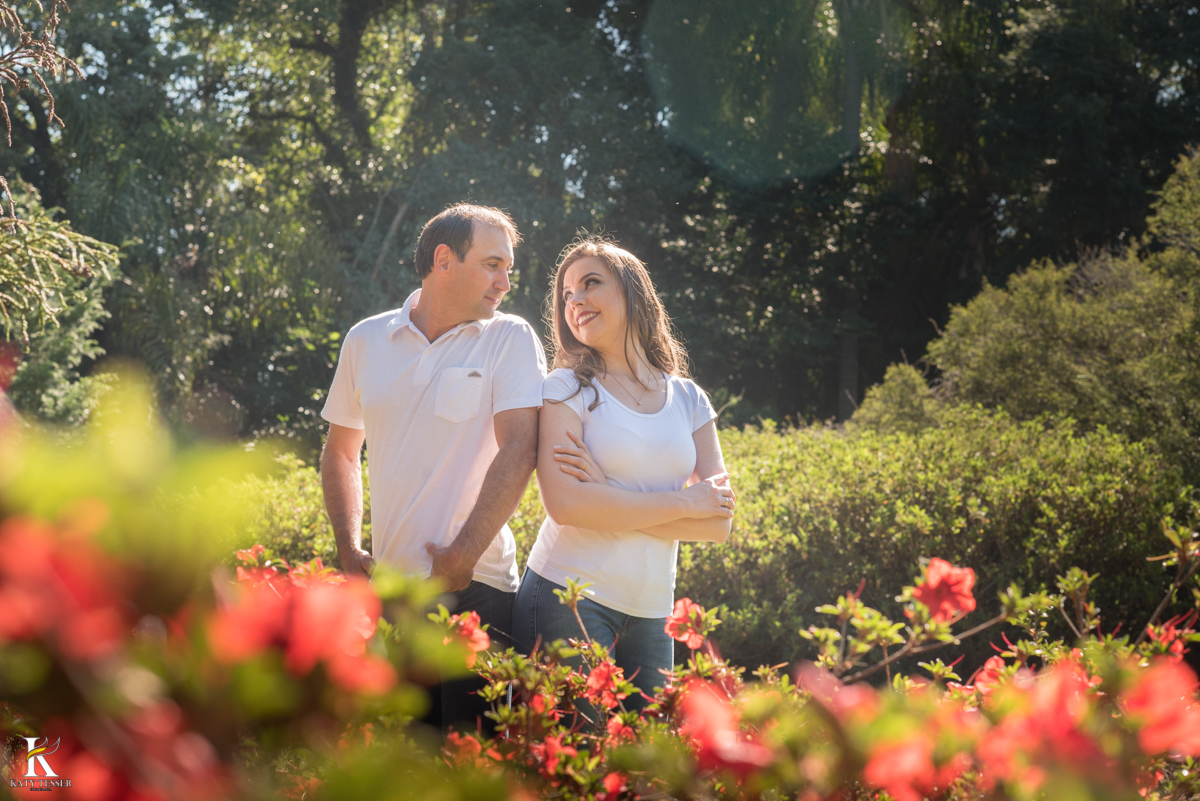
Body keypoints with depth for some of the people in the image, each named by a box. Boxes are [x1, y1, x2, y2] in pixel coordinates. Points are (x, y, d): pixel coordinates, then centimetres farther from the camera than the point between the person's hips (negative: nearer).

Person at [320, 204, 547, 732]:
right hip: (385, 587, 3)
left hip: (475, 587, -3)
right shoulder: (366, 341, 10)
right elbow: (340, 451, 21)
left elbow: (518, 451, -10)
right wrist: (349, 551, 9)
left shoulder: (511, 340, 1)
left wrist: (463, 555, -15)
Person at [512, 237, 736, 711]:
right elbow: (565, 504, -15)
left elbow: (718, 524, 0)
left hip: (650, 614, 4)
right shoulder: (567, 388, 0)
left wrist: (610, 498, -11)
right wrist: (684, 502, -9)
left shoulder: (689, 400, 10)